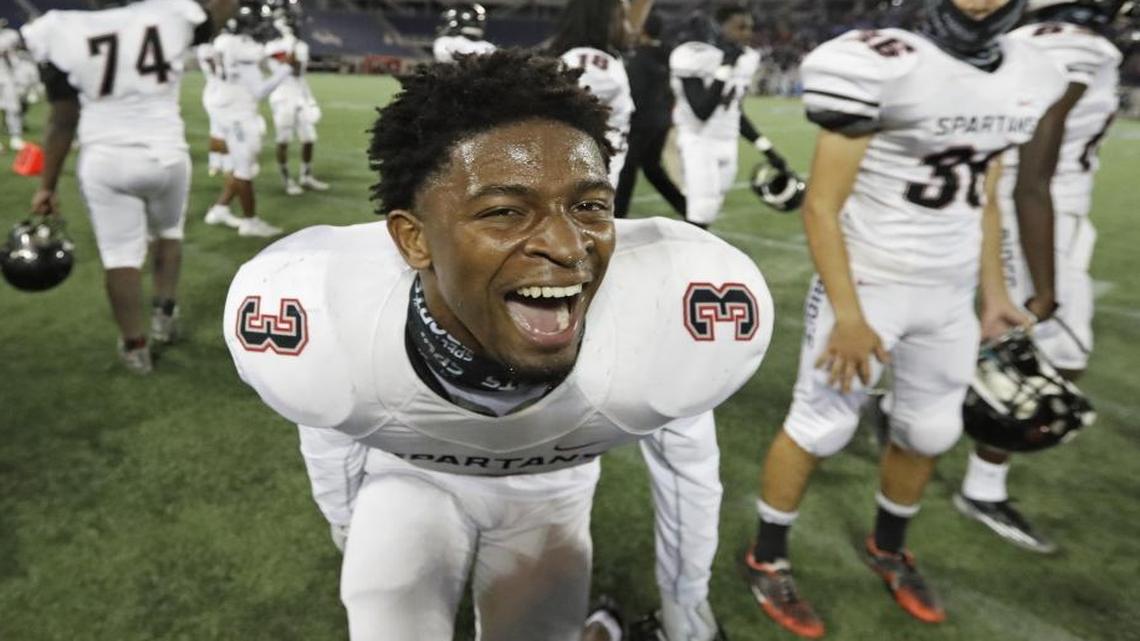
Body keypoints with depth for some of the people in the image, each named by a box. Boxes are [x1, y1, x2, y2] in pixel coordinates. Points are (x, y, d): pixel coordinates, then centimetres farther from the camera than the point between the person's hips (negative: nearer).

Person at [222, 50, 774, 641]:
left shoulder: (680, 313, -36)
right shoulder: (313, 321, -36)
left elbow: (681, 436, -12)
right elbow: (327, 426, -10)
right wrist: (344, 517, 11)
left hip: (551, 486, 1)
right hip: (410, 476, 0)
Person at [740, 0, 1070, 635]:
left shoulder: (1031, 78, 6)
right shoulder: (886, 68, -17)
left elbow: (982, 197, 16)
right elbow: (822, 208, -16)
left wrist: (994, 292, 17)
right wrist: (848, 316, -19)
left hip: (951, 295, 7)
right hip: (867, 284, -7)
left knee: (930, 433, 17)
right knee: (820, 428, 3)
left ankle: (889, 549, 42)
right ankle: (767, 559, 25)